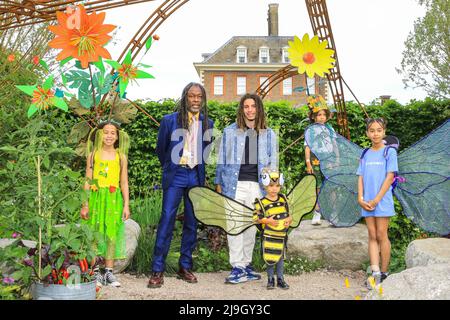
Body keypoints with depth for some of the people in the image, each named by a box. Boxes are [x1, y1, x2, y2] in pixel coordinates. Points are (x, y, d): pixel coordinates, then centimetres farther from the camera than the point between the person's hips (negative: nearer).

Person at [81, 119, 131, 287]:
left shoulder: (121, 157, 6)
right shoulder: (93, 155, 4)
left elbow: (124, 183, 8)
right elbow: (88, 181, 4)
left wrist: (126, 205, 2)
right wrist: (85, 204, -1)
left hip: (114, 199, 1)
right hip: (95, 198, -1)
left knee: (112, 235, 3)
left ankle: (109, 272, 11)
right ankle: (95, 272, 9)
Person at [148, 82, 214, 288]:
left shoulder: (207, 123, 6)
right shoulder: (170, 120, -2)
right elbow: (160, 149, 9)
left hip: (196, 177, 3)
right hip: (175, 176, -3)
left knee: (192, 223, 6)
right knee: (167, 220, -8)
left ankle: (185, 267, 16)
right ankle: (157, 270, -2)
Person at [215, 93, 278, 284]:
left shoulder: (269, 134, 10)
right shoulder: (230, 132, 6)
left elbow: (273, 162, 12)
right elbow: (222, 159, 9)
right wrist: (219, 184, 5)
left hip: (257, 186, 2)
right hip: (235, 184, -2)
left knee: (251, 226, 7)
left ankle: (246, 264, 19)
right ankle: (238, 267, -1)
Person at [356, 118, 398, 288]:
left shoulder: (389, 151, -2)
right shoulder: (365, 154, 11)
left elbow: (390, 177, -8)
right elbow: (361, 178, 8)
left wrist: (376, 200, -12)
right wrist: (360, 198, -6)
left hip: (383, 201, -4)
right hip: (367, 202, 4)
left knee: (381, 235, -1)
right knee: (372, 236, 3)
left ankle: (384, 273, 9)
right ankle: (375, 273, 2)